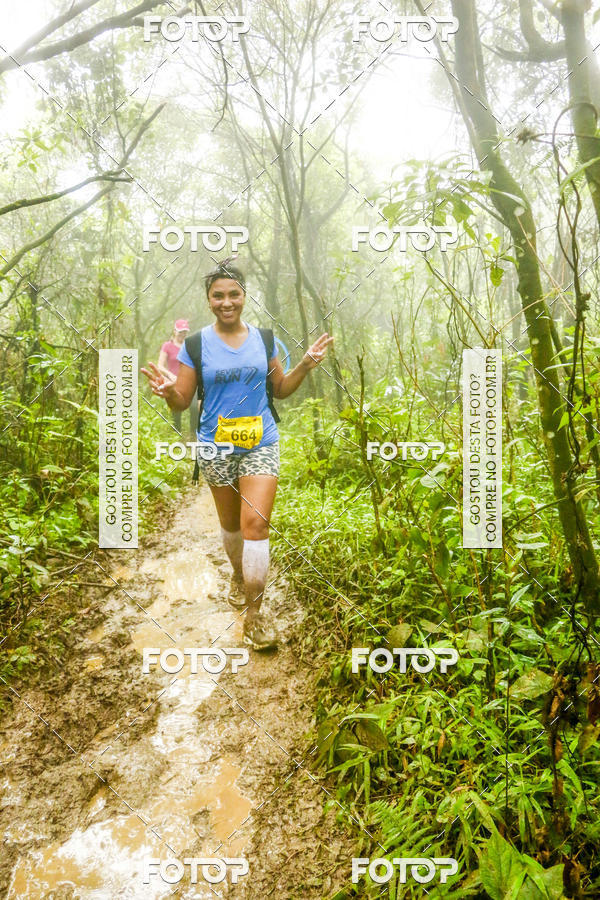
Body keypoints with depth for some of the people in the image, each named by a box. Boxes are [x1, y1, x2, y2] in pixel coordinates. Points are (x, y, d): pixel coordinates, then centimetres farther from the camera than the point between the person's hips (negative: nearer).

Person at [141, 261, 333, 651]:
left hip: (262, 444, 0)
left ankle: (254, 614, -1)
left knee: (256, 522, -10)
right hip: (217, 447, 0)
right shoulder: (196, 345, -1)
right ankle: (239, 574, 45)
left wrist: (305, 366, -3)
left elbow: (279, 389, 12)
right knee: (231, 523, 15)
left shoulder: (264, 339, 5)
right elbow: (183, 401, 0)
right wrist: (167, 391, -22)